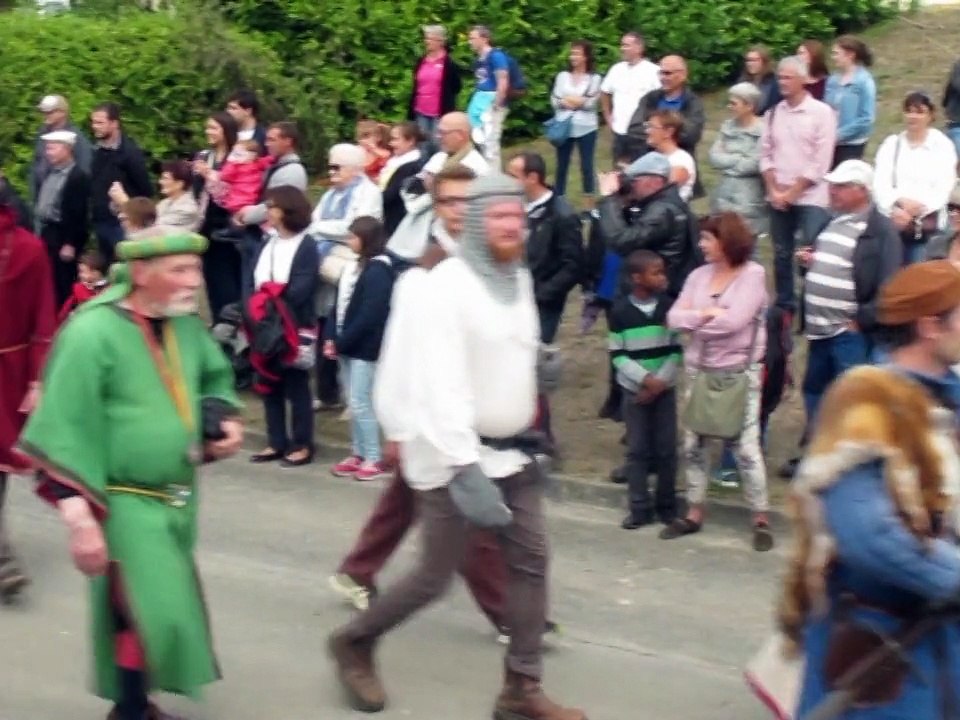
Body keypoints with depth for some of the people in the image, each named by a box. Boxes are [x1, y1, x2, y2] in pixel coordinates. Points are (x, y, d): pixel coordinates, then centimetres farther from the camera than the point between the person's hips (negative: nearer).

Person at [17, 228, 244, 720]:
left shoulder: (186, 326, 1)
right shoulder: (92, 334, -20)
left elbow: (215, 378, 21)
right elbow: (64, 433, -20)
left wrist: (224, 418, -1)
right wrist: (81, 519, -24)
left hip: (178, 499, 7)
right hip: (125, 505, -7)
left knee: (168, 609, 17)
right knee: (152, 615, -10)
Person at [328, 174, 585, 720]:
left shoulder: (521, 277, 8)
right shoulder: (449, 282, -18)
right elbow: (443, 382, -25)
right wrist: (466, 466, -30)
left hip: (512, 450, 7)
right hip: (456, 453, -7)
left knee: (531, 561, 3)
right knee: (436, 576, 0)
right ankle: (355, 642, 24)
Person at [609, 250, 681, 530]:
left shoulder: (669, 307, -2)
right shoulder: (620, 311, -7)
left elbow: (677, 351, 0)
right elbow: (617, 355, -5)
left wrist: (659, 382, -11)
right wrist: (645, 378, -16)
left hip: (665, 389, 1)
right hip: (634, 390, -1)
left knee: (666, 448, 4)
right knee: (637, 449, 3)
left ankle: (667, 505, 15)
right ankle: (640, 507, 10)